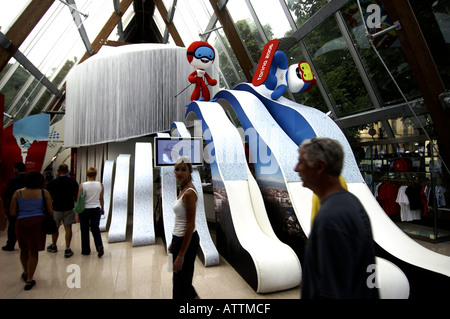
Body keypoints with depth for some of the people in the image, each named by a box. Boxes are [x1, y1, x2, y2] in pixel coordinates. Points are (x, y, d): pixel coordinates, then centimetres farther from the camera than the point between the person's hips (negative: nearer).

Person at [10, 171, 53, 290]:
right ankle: (29, 280, 13)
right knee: (34, 251, 9)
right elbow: (50, 211, -3)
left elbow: (12, 212, 3)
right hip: (38, 222, -2)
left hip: (21, 222, 2)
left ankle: (25, 272, 43)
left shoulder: (18, 193, 3)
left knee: (24, 249, 24)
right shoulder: (44, 193, -2)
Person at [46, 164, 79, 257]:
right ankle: (67, 249, 2)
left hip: (56, 208, 0)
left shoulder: (52, 182, -9)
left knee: (55, 228, 18)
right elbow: (76, 196, 1)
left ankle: (53, 246, 36)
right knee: (68, 228, 2)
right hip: (69, 208, 0)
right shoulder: (73, 182, -5)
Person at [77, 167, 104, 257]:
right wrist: (102, 209, 16)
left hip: (84, 210, -1)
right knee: (95, 229, 14)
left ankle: (86, 250, 24)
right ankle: (100, 246, -5)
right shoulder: (100, 185, -5)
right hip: (96, 209, 2)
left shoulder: (82, 186, -10)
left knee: (84, 230, 13)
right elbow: (101, 199, 3)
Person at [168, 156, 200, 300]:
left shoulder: (189, 193, -21)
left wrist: (181, 255, -19)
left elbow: (190, 226, -22)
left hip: (187, 240, -9)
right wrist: (173, 243, 20)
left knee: (181, 282, 6)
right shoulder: (183, 189, 8)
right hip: (179, 238, 9)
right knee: (180, 280, 22)